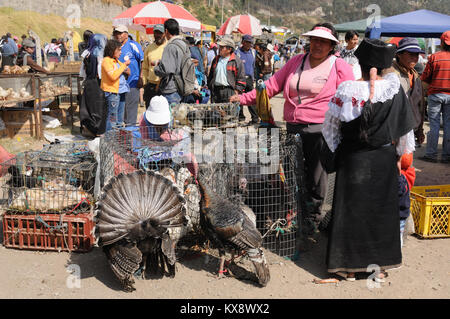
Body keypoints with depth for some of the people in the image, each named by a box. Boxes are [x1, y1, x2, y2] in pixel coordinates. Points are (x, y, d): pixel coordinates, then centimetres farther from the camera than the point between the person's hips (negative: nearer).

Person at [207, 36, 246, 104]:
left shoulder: (237, 61, 0)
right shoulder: (216, 60, 17)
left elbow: (241, 78, -2)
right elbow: (211, 75, 24)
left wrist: (237, 90, -9)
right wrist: (210, 87, 16)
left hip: (229, 92, -5)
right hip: (215, 91, 5)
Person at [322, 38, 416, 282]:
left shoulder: (346, 90, -12)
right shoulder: (394, 89, -7)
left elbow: (330, 127, -5)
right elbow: (405, 128, 1)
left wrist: (338, 150, 10)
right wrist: (401, 154, 15)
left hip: (353, 159, -1)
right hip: (385, 159, 2)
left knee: (351, 209, 9)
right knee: (382, 209, 14)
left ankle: (349, 267, 17)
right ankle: (380, 265, 24)